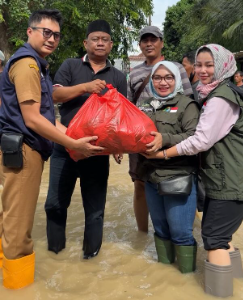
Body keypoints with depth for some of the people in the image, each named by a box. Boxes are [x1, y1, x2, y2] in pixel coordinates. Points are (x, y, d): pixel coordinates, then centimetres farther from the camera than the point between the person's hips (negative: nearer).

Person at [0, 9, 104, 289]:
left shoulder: (36, 64, 19)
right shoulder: (27, 63, -14)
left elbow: (45, 114, 17)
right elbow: (32, 119, -20)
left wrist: (73, 136, 7)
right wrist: (74, 144, -17)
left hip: (26, 148, 11)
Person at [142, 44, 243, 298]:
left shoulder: (221, 98, -15)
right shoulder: (213, 95, 16)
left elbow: (202, 140, -20)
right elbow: (207, 137, 18)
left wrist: (163, 153, -13)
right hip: (221, 178, 10)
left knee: (214, 237, -3)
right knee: (218, 233, 19)